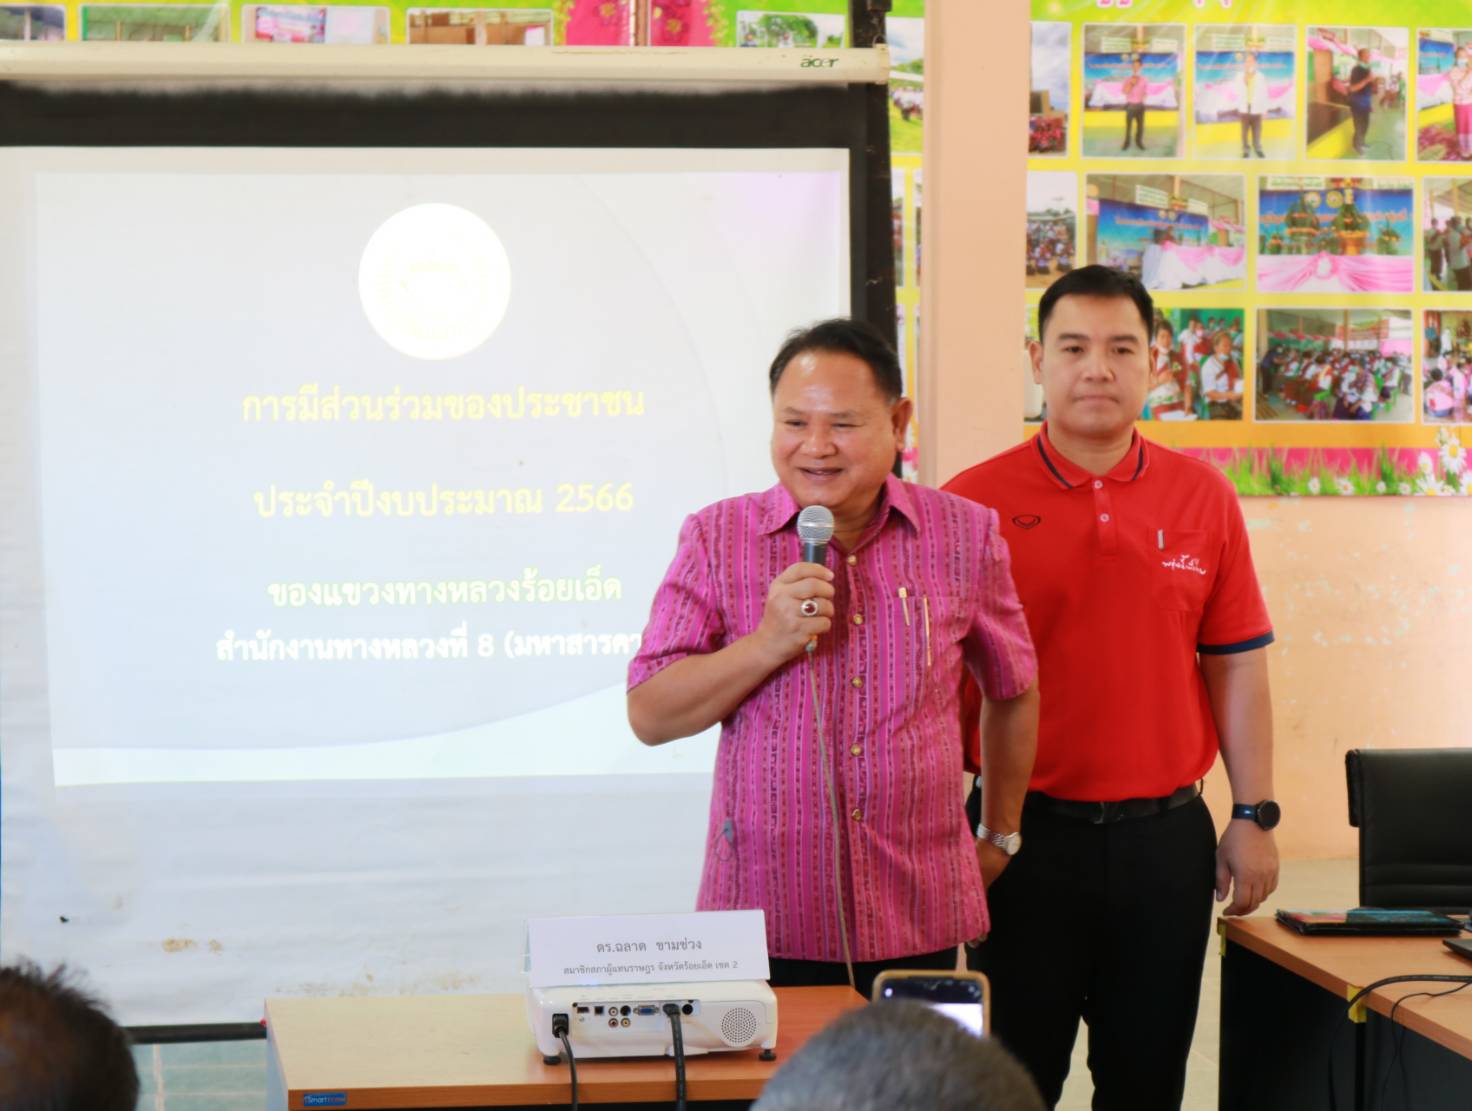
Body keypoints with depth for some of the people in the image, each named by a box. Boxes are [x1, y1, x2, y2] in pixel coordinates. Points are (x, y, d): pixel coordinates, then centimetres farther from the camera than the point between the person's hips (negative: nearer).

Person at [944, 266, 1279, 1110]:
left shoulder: (1205, 498, 4)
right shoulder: (975, 502, -4)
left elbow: (1236, 668, 7)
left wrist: (1255, 817, 4)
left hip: (1168, 835, 3)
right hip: (1024, 832, -2)